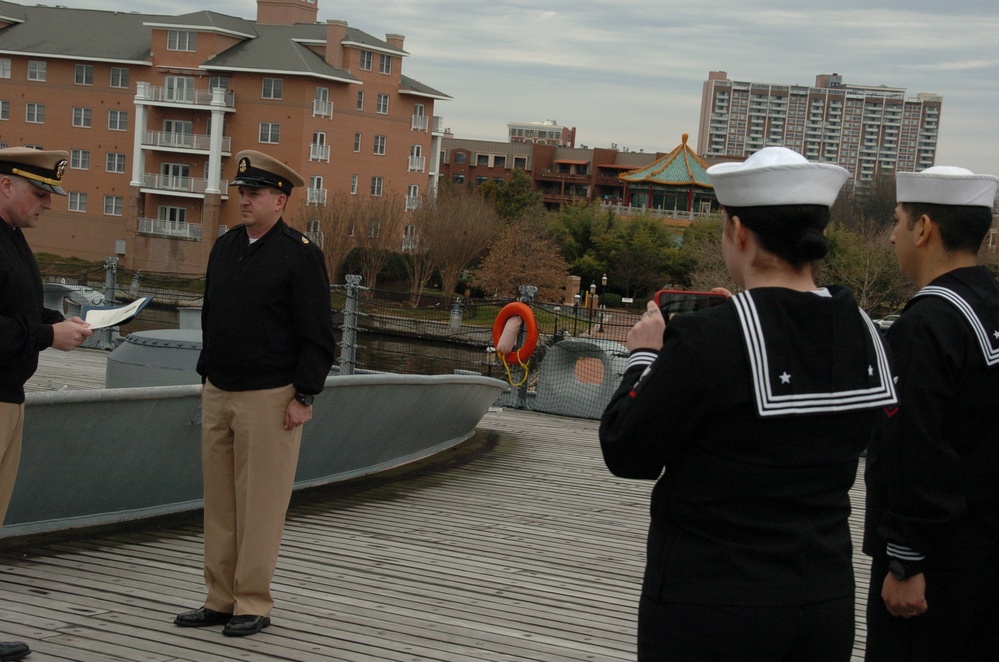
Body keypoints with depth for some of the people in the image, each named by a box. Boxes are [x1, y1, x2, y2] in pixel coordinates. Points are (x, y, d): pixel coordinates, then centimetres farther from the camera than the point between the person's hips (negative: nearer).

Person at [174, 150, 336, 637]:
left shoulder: (301, 254, -8)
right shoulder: (224, 246, 13)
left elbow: (317, 336, -10)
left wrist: (304, 397, -13)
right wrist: (206, 376, 18)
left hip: (268, 399, -7)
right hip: (217, 395, 7)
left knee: (260, 506, -1)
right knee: (219, 502, 9)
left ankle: (253, 605, 8)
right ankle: (220, 600, 17)